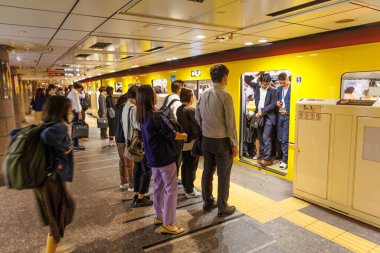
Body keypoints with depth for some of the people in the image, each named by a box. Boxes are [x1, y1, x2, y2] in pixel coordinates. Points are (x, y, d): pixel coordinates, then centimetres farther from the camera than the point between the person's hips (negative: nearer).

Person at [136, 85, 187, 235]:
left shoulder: (142, 117, 3)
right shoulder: (156, 116, -23)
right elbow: (172, 135, -14)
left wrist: (177, 134, 8)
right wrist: (183, 136, 5)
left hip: (153, 158, 8)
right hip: (165, 158, -8)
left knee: (158, 187, 19)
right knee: (170, 190, 2)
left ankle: (159, 217, 33)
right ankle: (168, 224, 8)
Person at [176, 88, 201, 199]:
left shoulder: (179, 109, 5)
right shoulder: (191, 110, -19)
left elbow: (179, 124, 7)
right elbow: (198, 126, -19)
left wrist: (183, 135, 10)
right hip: (192, 142, -8)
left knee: (185, 165, 18)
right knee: (192, 167, 3)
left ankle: (186, 187, 31)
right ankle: (189, 191, 12)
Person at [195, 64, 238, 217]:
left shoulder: (203, 94, 3)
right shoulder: (225, 96, -15)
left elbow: (197, 116, 9)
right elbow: (230, 122, -15)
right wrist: (234, 144, -8)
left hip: (206, 140, 6)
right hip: (222, 141, -6)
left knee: (207, 172, 17)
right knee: (223, 176, 7)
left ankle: (208, 202, 32)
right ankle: (222, 207, 19)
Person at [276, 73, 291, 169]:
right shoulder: (279, 89, 12)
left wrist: (289, 111, -20)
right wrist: (277, 102, 0)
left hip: (288, 116, -6)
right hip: (280, 115, 6)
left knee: (285, 139, -5)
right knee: (280, 138, 11)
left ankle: (284, 160, 3)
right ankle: (284, 156, 26)